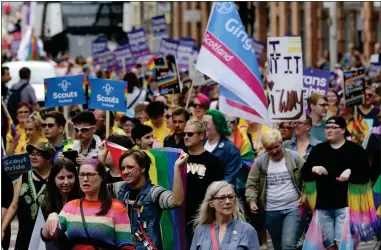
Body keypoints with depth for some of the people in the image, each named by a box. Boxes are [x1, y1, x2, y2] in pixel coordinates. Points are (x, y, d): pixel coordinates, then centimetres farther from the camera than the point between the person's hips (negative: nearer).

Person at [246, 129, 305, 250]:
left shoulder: (294, 158, -1)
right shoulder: (260, 162, 3)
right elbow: (252, 185, 5)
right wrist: (252, 201, -11)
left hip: (294, 208, -3)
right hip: (271, 211, 3)